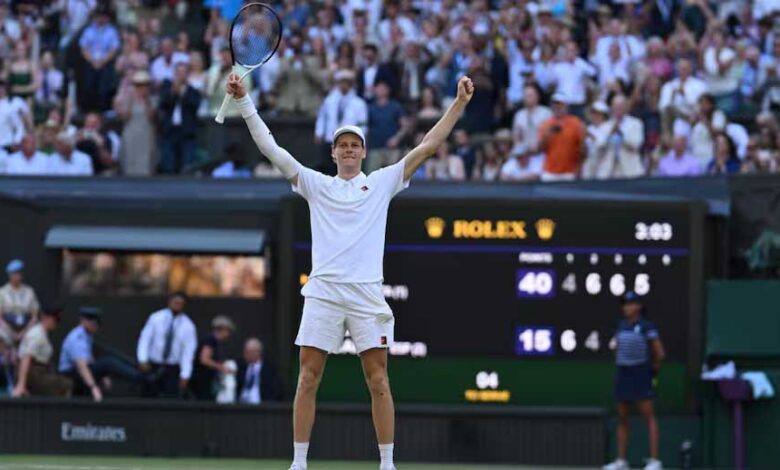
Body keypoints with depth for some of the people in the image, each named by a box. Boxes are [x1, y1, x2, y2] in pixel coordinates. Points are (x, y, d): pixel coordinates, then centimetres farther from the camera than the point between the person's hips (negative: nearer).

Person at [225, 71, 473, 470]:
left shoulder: (382, 182, 12)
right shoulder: (315, 184, 13)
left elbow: (427, 146, 9)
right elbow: (271, 148, 8)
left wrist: (459, 105, 2)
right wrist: (243, 100, 1)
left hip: (366, 294, 0)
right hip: (323, 291, 0)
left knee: (378, 380, -2)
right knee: (308, 379, -2)